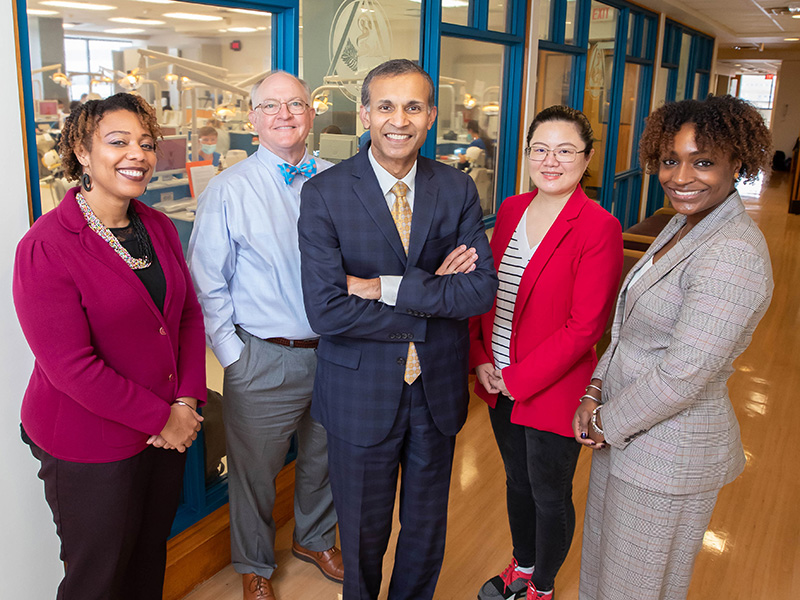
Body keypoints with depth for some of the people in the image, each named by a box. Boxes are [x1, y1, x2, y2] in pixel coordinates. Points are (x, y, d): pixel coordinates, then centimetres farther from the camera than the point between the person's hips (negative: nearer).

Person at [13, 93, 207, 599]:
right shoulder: (46, 247, -18)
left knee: (151, 558, 22)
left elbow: (190, 315, 5)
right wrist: (161, 419, -16)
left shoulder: (160, 228, 3)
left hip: (168, 433, 6)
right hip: (89, 450, -6)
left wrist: (186, 402, -7)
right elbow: (70, 366, -21)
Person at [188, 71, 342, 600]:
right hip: (264, 358, -3)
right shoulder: (229, 189, -6)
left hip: (334, 352, 3)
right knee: (255, 471, 12)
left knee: (325, 458, 21)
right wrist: (231, 354, -9)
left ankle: (315, 538, 49)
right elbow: (207, 283, -5)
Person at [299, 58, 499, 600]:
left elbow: (483, 290, -13)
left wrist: (386, 287, -21)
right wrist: (432, 293, -19)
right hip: (362, 392, -3)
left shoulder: (458, 190, -3)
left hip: (438, 389, 3)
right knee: (364, 530, 19)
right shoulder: (325, 194, -13)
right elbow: (327, 311, -22)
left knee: (428, 526, 23)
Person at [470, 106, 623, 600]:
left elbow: (585, 327, -19)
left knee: (549, 496, 14)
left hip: (553, 390, -5)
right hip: (500, 382, 6)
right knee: (517, 481, 24)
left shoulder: (599, 228, -17)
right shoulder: (511, 210, 3)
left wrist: (519, 378, -15)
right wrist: (481, 359, -2)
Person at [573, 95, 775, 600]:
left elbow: (685, 373, -27)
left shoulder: (733, 255, -26)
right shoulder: (684, 225, 5)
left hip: (670, 451, -8)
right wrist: (596, 390, -1)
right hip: (623, 428, 9)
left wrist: (607, 422, -14)